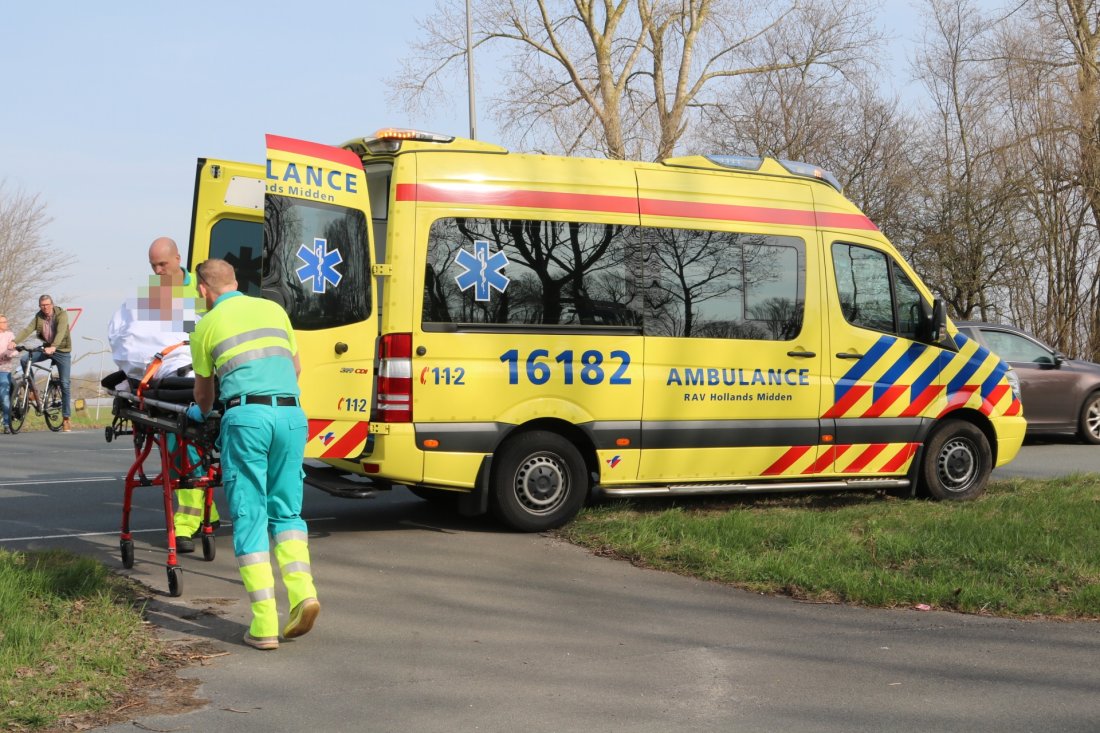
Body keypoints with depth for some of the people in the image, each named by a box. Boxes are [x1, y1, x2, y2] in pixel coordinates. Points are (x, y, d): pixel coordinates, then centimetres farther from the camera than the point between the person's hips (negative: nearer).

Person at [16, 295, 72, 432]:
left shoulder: (62, 314, -15)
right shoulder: (39, 317, -3)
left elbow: (61, 332, -30)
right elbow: (27, 330, -17)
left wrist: (53, 347, -47)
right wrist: (14, 342, -35)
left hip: (62, 350, -4)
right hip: (46, 348, 4)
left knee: (65, 385, -4)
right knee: (24, 360, -22)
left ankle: (66, 419, 2)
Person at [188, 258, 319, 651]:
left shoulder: (207, 326, 12)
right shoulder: (273, 309, 20)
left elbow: (204, 389, 26)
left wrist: (200, 413, 48)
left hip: (247, 416, -3)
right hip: (291, 414, 3)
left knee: (249, 516, 2)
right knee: (286, 511, 16)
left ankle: (264, 625, -3)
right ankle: (302, 592, -4)